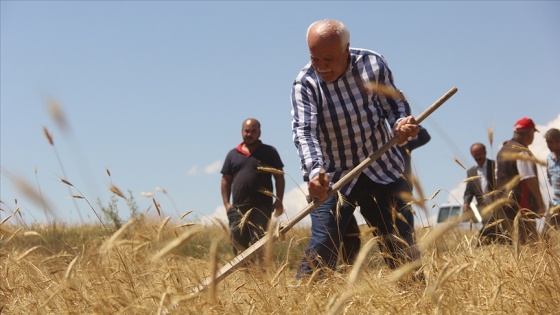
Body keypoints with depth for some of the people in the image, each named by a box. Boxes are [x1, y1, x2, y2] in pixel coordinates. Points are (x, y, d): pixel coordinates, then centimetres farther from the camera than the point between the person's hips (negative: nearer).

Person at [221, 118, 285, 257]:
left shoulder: (269, 152, 8)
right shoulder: (233, 154, 15)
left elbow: (279, 177, 6)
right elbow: (226, 180, 15)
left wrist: (279, 201, -4)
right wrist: (226, 203, 4)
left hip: (262, 207, -3)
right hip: (238, 208, 3)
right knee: (238, 244, 3)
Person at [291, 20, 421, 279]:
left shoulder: (373, 63, -8)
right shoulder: (305, 83, -15)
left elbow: (394, 104, 2)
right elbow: (304, 131, -27)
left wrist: (402, 124, -22)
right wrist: (314, 171, -44)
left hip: (384, 171, 2)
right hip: (333, 178, -2)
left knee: (403, 247, 6)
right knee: (321, 247, -14)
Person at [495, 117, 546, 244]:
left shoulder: (502, 150, 15)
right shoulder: (522, 152, -13)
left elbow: (497, 179, 19)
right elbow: (529, 179, -18)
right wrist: (540, 201, -14)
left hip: (503, 204, 9)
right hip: (522, 204, -9)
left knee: (511, 240, 12)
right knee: (529, 241, -9)